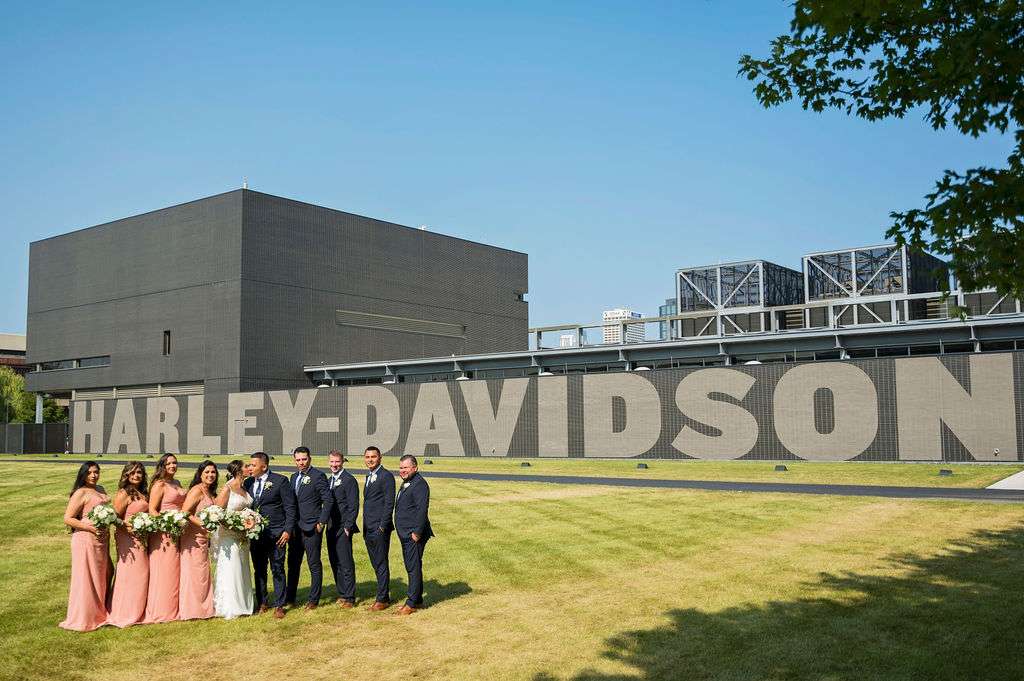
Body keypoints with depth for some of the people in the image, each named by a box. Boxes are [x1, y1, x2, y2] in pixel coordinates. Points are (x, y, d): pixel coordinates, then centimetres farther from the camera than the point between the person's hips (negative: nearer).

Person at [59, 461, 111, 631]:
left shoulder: (100, 490, 12)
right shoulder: (81, 493, -11)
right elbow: (67, 519, -15)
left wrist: (107, 533, 13)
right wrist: (91, 528, -21)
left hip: (102, 540, 8)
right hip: (86, 540, -8)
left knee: (102, 576, 14)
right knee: (86, 578, -2)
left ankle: (99, 614, 27)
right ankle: (83, 619, 8)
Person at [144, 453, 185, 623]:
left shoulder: (177, 483, 14)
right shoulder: (159, 485, -9)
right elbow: (152, 510, -14)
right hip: (164, 533, -8)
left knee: (175, 569, 11)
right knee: (164, 570, -3)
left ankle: (173, 608, 19)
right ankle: (161, 611, 4)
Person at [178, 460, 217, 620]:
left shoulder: (209, 492, 13)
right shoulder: (197, 490, -14)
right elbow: (184, 512, -21)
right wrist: (202, 524, -26)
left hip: (204, 537, 9)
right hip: (193, 536, -9)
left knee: (203, 573, 14)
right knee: (195, 572, -3)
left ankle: (202, 608, 22)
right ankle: (192, 609, 6)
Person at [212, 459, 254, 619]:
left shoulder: (245, 489, 8)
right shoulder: (227, 489, -13)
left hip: (242, 538, 7)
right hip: (228, 536, -7)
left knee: (242, 571, 12)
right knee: (230, 571, -2)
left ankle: (241, 605, 22)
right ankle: (229, 608, 6)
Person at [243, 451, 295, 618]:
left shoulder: (280, 481, -6)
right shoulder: (248, 483, 9)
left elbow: (290, 507, -5)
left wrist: (287, 530, -11)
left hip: (276, 534, -5)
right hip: (255, 534, 5)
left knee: (277, 570, 1)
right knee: (259, 570, 11)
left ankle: (279, 606, 10)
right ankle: (261, 603, 22)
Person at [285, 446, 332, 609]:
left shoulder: (318, 476, -8)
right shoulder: (294, 477, 14)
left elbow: (327, 500, -10)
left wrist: (321, 522, -13)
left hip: (312, 528, -7)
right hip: (295, 527, 7)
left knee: (314, 564, 1)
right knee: (293, 563, 14)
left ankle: (313, 600, 8)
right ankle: (289, 598, 25)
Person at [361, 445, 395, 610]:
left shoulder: (386, 476, -11)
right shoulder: (369, 476, 17)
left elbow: (389, 503, -15)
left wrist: (382, 526, -17)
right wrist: (365, 527, 15)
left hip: (380, 528, -8)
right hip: (368, 529, 8)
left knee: (381, 564, -2)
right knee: (376, 564, 12)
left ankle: (382, 599, 4)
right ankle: (384, 595, 21)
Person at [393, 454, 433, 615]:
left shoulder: (420, 484, -15)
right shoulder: (406, 484, 17)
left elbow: (422, 510, -21)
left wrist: (417, 532, -22)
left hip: (414, 535, -10)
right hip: (406, 535, 10)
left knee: (414, 568, -5)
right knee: (411, 568, 15)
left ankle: (412, 603, -1)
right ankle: (417, 600, 24)